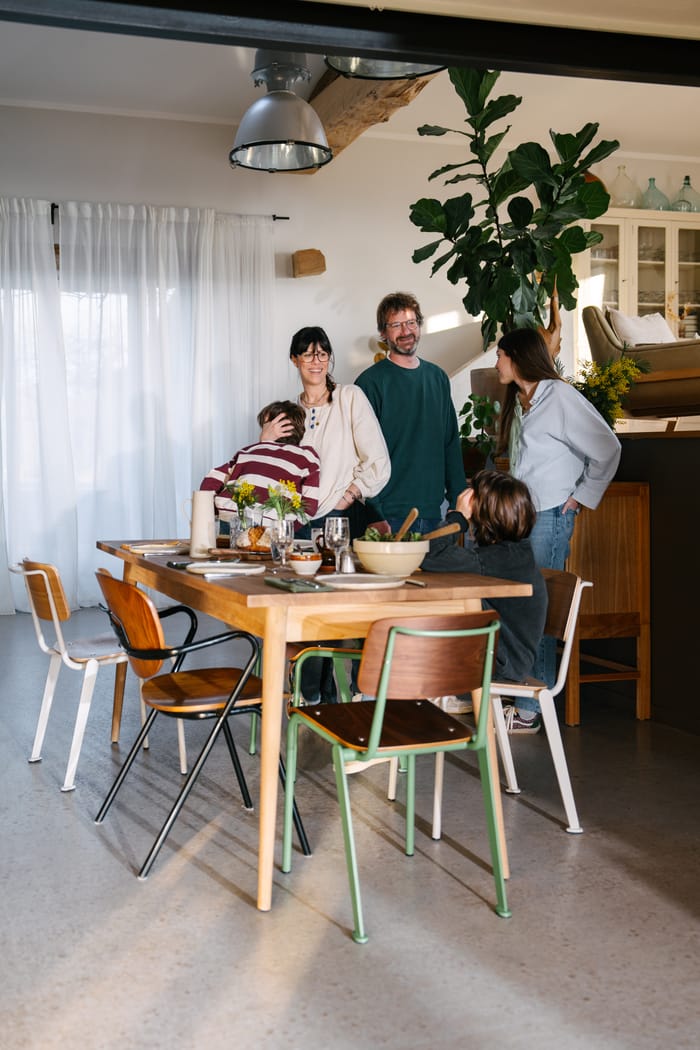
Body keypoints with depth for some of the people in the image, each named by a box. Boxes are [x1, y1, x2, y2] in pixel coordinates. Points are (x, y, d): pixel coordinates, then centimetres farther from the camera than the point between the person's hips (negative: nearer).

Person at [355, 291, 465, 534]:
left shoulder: (437, 377, 13)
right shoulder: (370, 382, -5)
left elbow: (451, 443, 16)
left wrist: (458, 499, 9)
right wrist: (373, 513, -16)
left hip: (433, 511, 5)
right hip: (388, 514, -5)